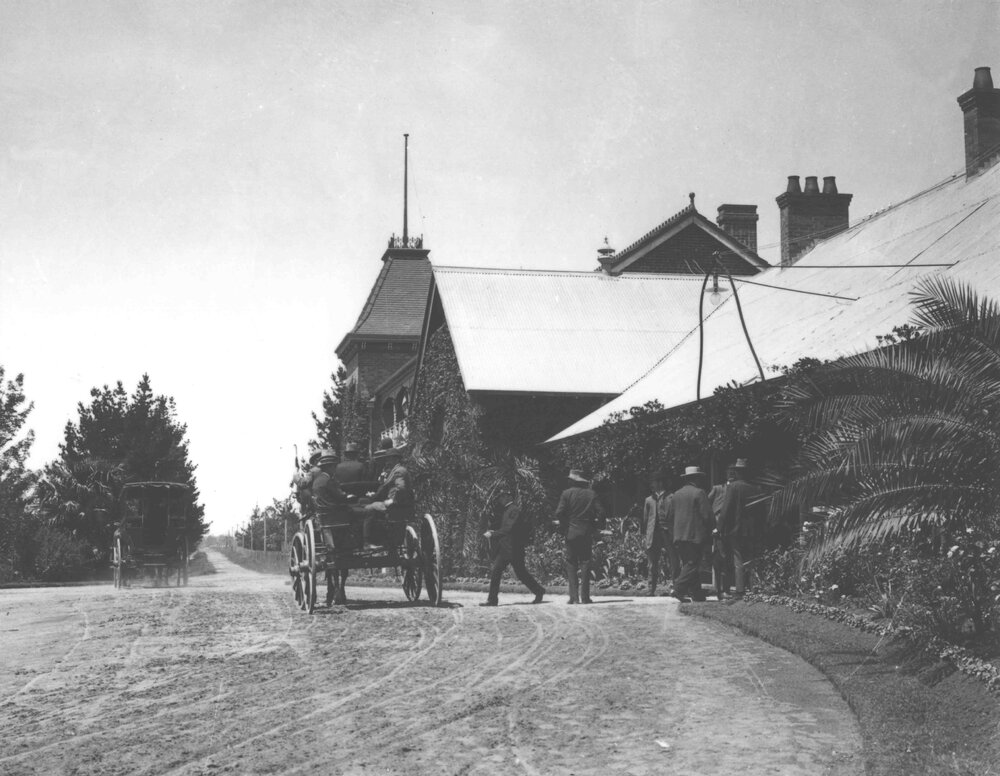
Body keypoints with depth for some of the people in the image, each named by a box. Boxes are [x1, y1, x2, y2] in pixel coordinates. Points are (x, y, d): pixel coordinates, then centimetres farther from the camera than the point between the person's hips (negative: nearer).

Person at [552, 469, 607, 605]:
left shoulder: (567, 493, -3)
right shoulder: (591, 494, 3)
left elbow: (560, 513, -9)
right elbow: (600, 513, -1)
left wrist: (562, 527, 5)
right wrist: (596, 527, 11)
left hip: (571, 532, -2)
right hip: (587, 533, 2)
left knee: (571, 564, 4)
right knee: (585, 563, 5)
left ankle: (574, 596, -4)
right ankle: (585, 596, -1)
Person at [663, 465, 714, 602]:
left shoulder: (676, 495, 13)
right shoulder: (699, 493, -6)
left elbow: (669, 516, 14)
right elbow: (707, 515, -10)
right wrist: (710, 529, 4)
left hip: (679, 536, 7)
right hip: (695, 535, -7)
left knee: (687, 563, 11)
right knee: (693, 563, -7)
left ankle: (696, 593, 12)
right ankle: (679, 589, -18)